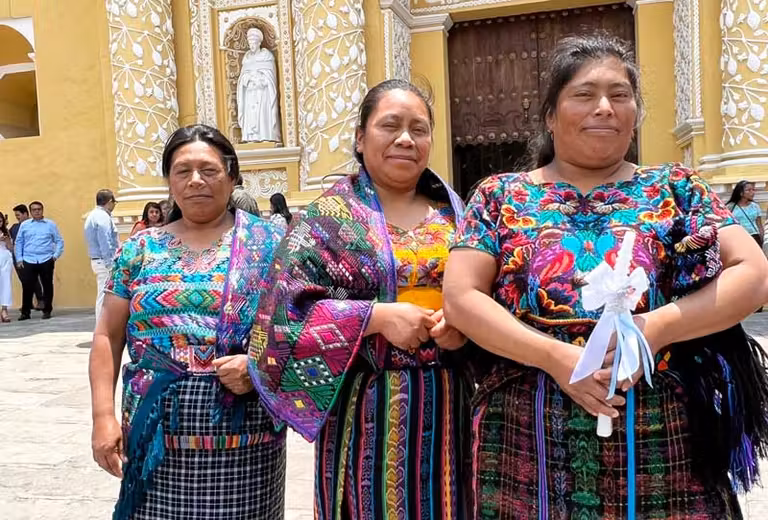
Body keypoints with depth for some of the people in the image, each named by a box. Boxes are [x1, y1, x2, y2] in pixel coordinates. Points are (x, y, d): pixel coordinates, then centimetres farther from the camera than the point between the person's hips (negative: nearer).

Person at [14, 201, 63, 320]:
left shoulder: (51, 224, 5)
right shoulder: (24, 225, 9)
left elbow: (59, 241, 5)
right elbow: (18, 243, 11)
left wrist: (56, 255, -7)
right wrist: (19, 259, 4)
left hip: (46, 261, -1)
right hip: (28, 261, 1)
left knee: (47, 286, 5)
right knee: (27, 287, -1)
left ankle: (47, 311, 16)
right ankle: (25, 312, 9)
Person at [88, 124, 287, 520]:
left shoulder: (266, 244, 0)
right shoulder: (140, 248, 7)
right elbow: (108, 336, 8)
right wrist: (103, 414, 0)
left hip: (243, 435, -2)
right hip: (156, 434, 2)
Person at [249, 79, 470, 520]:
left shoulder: (453, 211, 8)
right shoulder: (329, 217, -3)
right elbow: (286, 310, -10)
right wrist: (377, 316, -18)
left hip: (445, 406, 4)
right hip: (367, 411, -3)